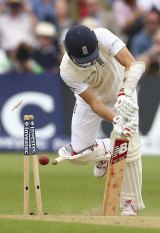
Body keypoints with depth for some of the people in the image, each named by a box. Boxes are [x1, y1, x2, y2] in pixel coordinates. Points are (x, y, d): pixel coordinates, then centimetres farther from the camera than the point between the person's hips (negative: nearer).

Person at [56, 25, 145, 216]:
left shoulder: (103, 37, -35)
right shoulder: (67, 71, -32)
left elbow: (134, 64, -41)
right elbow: (94, 104, -30)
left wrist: (125, 94, -57)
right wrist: (116, 120, -48)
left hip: (121, 93, -1)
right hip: (90, 98, 1)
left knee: (128, 148, -14)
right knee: (78, 154, -5)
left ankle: (130, 203, 2)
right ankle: (105, 150, 30)